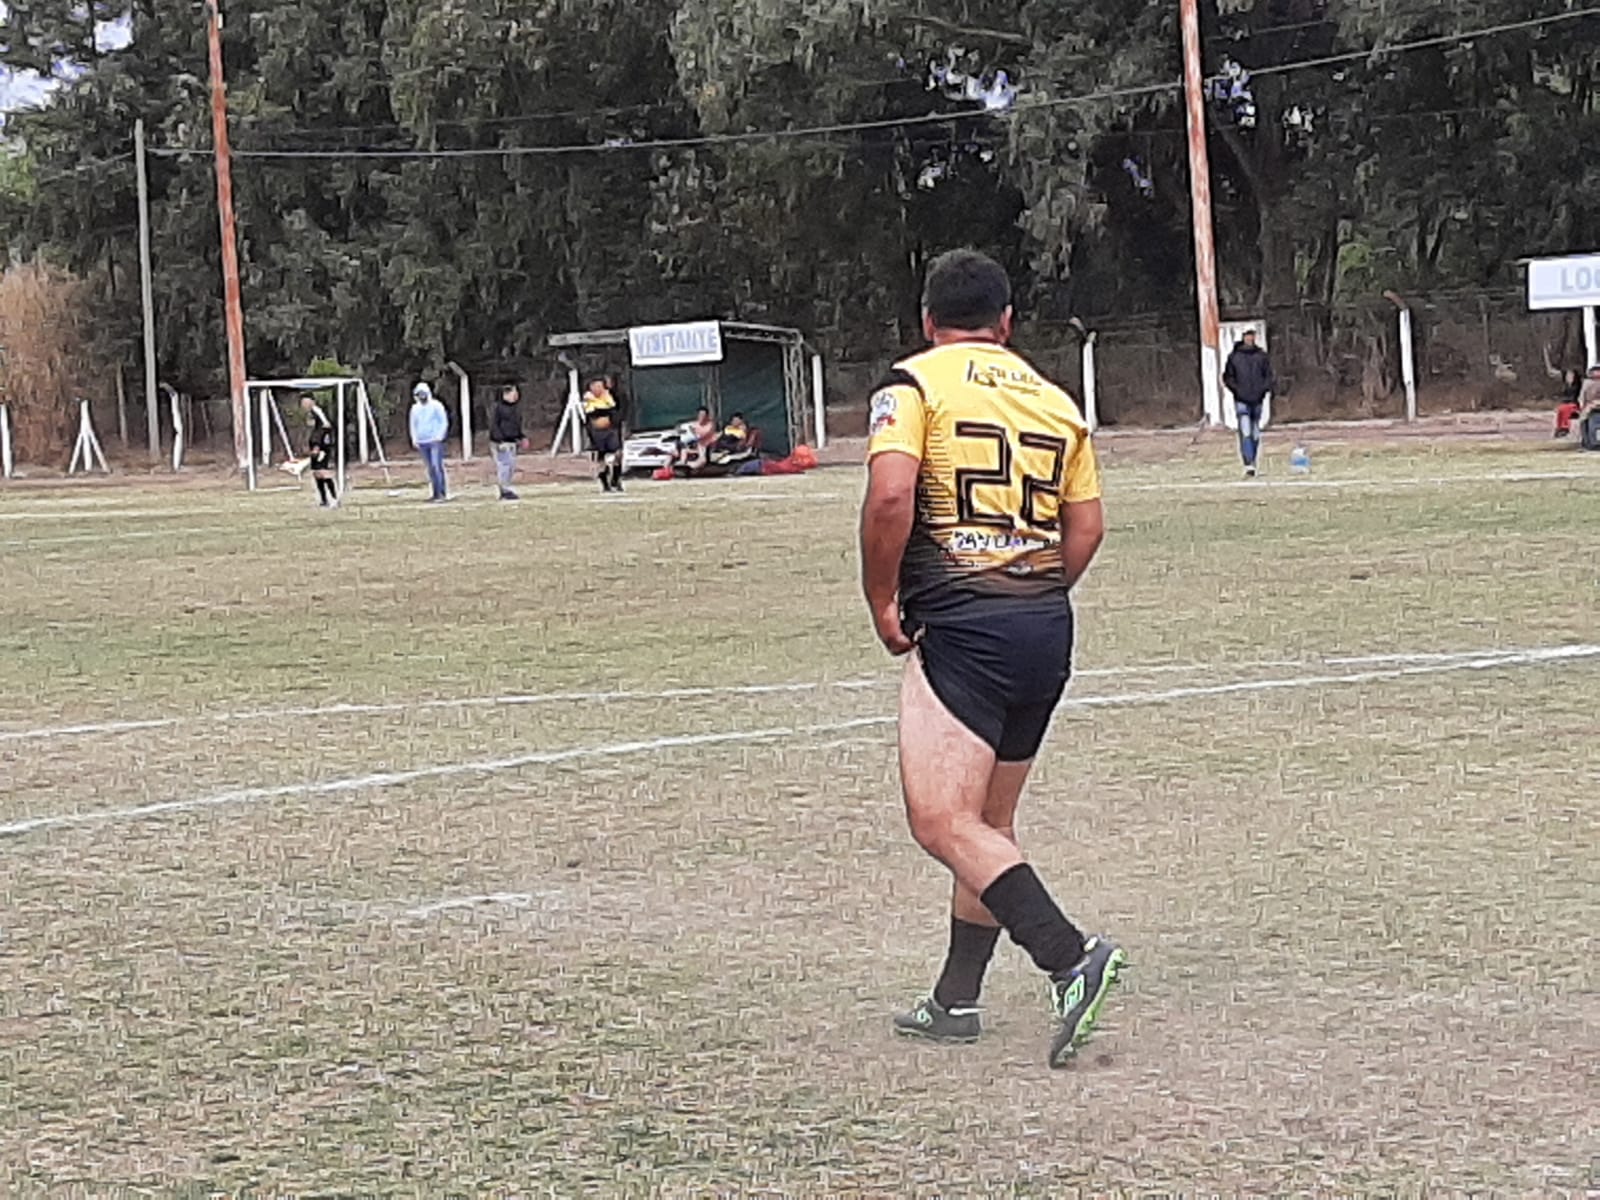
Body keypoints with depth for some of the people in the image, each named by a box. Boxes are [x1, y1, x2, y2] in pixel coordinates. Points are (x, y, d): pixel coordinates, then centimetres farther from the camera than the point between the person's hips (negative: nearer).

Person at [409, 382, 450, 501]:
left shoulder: (436, 406, -1)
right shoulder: (415, 408, 13)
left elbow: (444, 422, -1)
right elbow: (413, 424, 20)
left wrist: (439, 437, -11)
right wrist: (414, 439, 8)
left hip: (435, 441, -4)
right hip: (422, 442, 4)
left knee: (437, 466, -12)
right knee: (430, 469, 4)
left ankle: (442, 493, -11)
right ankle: (435, 494, 7)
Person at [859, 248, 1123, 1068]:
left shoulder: (914, 383, -1)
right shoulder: (1054, 400, 15)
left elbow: (890, 495, -16)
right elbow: (1086, 527, 13)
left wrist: (881, 601, -5)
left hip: (959, 626, -7)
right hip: (1047, 628, 7)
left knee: (942, 823, -11)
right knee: (990, 822, 16)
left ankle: (1071, 959, -23)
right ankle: (956, 1001, 23)